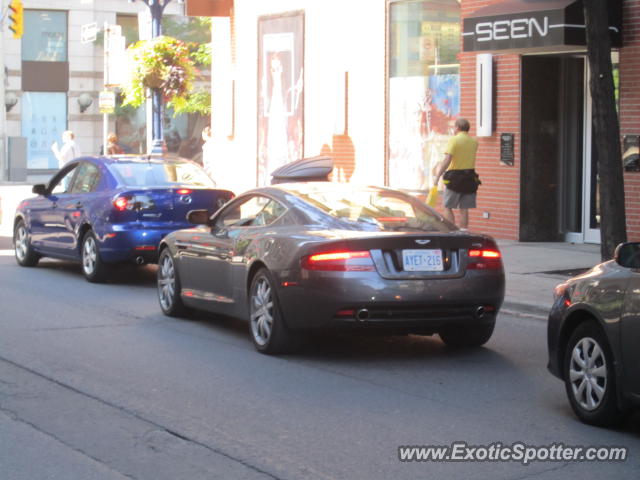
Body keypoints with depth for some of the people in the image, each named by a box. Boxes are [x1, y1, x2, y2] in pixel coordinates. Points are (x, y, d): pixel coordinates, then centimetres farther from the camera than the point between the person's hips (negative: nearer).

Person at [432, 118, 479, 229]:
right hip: (470, 178, 5)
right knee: (464, 209, 8)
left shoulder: (454, 140, -10)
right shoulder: (474, 141, 7)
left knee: (448, 207, 5)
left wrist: (437, 176, -20)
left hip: (454, 178, -5)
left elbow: (447, 160, -19)